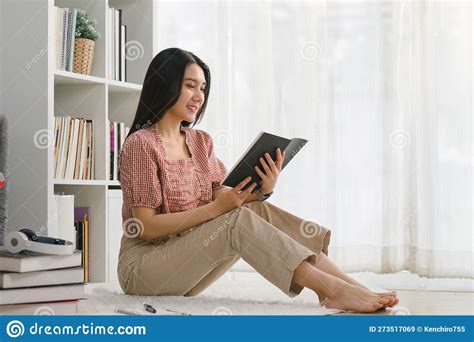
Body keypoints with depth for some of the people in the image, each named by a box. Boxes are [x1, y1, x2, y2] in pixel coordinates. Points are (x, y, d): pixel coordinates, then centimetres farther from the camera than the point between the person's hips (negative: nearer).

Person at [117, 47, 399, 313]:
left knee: (258, 211, -16)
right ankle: (331, 289, -34)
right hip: (142, 265, -6)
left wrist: (261, 192, -17)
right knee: (237, 220, -27)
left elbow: (220, 200, 3)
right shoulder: (141, 144, -13)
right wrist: (215, 208, -25)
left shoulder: (201, 142, 10)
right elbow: (147, 227, -18)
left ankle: (353, 287, -26)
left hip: (186, 262, 6)